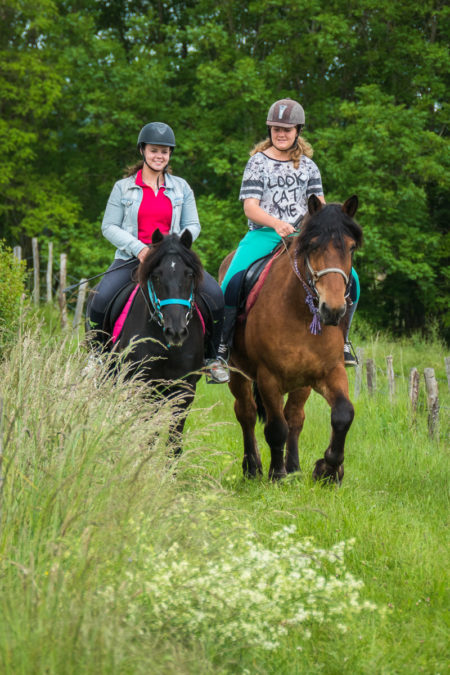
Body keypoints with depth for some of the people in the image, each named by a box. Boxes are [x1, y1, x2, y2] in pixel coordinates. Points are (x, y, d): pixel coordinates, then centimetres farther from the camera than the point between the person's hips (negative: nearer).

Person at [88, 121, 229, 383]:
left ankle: (211, 357, -4)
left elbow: (193, 226, 11)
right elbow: (109, 227, 3)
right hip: (132, 258, -1)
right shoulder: (123, 188, 7)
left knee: (215, 293, -22)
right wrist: (138, 248, -12)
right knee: (101, 299, -27)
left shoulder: (181, 187, 12)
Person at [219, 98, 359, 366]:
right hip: (263, 234, -3)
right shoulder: (258, 162, 5)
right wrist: (276, 223, -24)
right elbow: (250, 207, -5)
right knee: (233, 282, -31)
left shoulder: (308, 166, 14)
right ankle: (222, 344, -16)